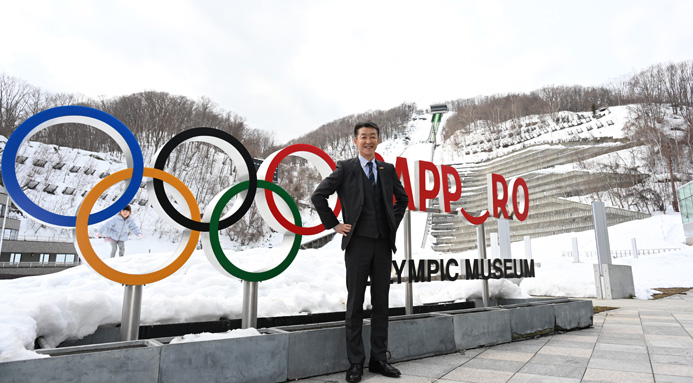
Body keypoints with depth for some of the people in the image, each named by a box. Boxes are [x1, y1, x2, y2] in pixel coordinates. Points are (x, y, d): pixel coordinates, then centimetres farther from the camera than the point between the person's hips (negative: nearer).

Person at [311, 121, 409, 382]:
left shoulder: (388, 170, 10)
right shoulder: (345, 168, 0)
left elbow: (402, 198, 24)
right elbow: (318, 196, -2)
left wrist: (394, 222, 12)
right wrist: (334, 224, -4)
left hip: (384, 243, 4)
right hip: (358, 243, -3)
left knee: (381, 303, 9)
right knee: (355, 304, 4)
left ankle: (379, 359, 22)